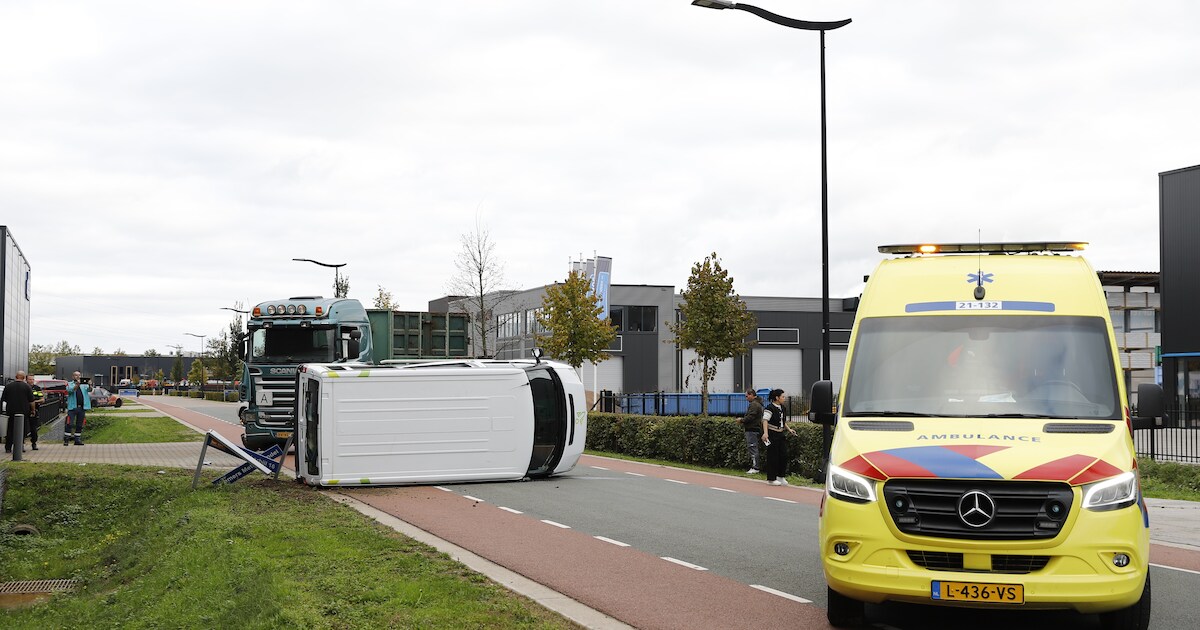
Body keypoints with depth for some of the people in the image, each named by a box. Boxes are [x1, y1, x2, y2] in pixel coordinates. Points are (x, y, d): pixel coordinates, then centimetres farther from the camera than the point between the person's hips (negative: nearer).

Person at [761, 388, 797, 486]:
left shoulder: (782, 408, 12)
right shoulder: (770, 408, -14)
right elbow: (765, 420, -23)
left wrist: (789, 429, 10)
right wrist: (765, 433, -35)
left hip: (781, 435, 8)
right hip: (772, 435, -8)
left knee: (784, 455, 4)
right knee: (773, 456, -2)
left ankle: (781, 476, 16)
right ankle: (771, 479, 6)